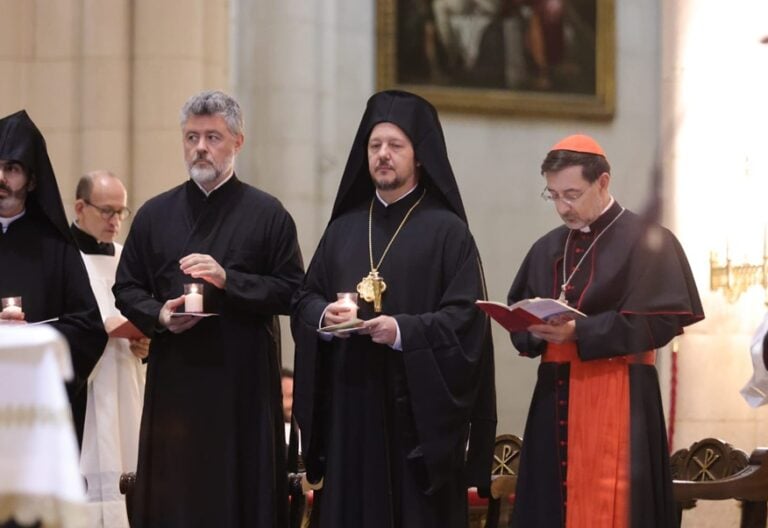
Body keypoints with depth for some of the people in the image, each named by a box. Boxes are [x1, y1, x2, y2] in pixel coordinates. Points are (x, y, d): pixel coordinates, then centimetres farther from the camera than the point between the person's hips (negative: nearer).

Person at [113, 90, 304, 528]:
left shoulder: (267, 214, 3)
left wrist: (227, 279, -15)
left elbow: (292, 292, -3)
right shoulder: (156, 214, 12)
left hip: (244, 382, -2)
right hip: (173, 380, 2)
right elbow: (127, 289, 15)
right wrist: (159, 315, -6)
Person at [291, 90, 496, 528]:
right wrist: (325, 315, -7)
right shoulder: (343, 229, 15)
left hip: (417, 409, -4)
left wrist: (404, 331, -21)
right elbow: (305, 300, 15)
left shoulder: (447, 232, -1)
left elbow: (466, 317, -9)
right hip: (349, 405, 4)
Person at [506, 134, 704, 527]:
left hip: (617, 397, -6)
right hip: (554, 396, 6)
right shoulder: (548, 249, 15)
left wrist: (578, 332, -19)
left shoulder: (646, 241, -4)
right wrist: (536, 330, -9)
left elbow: (660, 321, -12)